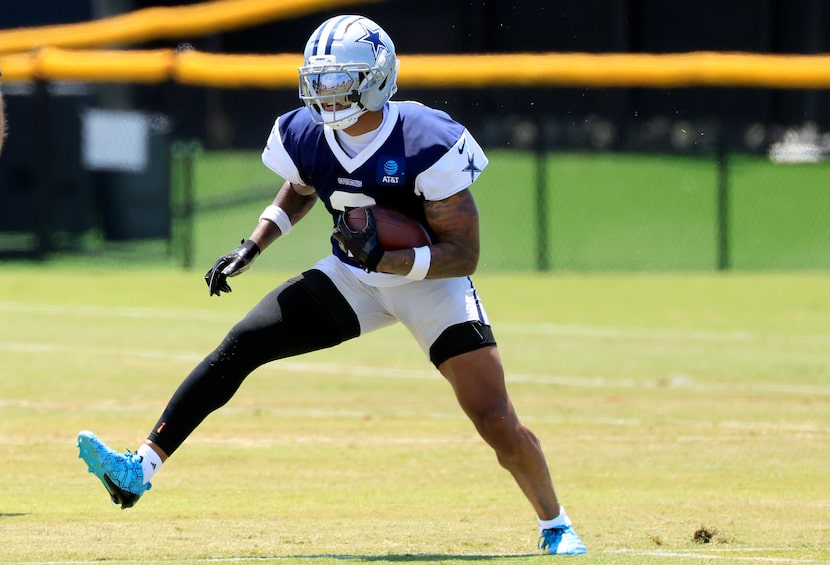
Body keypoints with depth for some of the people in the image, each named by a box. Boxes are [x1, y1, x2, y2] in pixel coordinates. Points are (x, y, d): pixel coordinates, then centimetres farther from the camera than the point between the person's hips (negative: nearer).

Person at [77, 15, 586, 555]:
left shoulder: (426, 143, -28)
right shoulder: (306, 136, -12)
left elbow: (465, 254, -25)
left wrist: (386, 261, -38)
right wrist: (252, 247, 2)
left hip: (431, 278, -4)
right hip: (352, 277, 4)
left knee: (496, 421, -12)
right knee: (241, 344, -12)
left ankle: (555, 525, 14)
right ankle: (141, 468, -14)